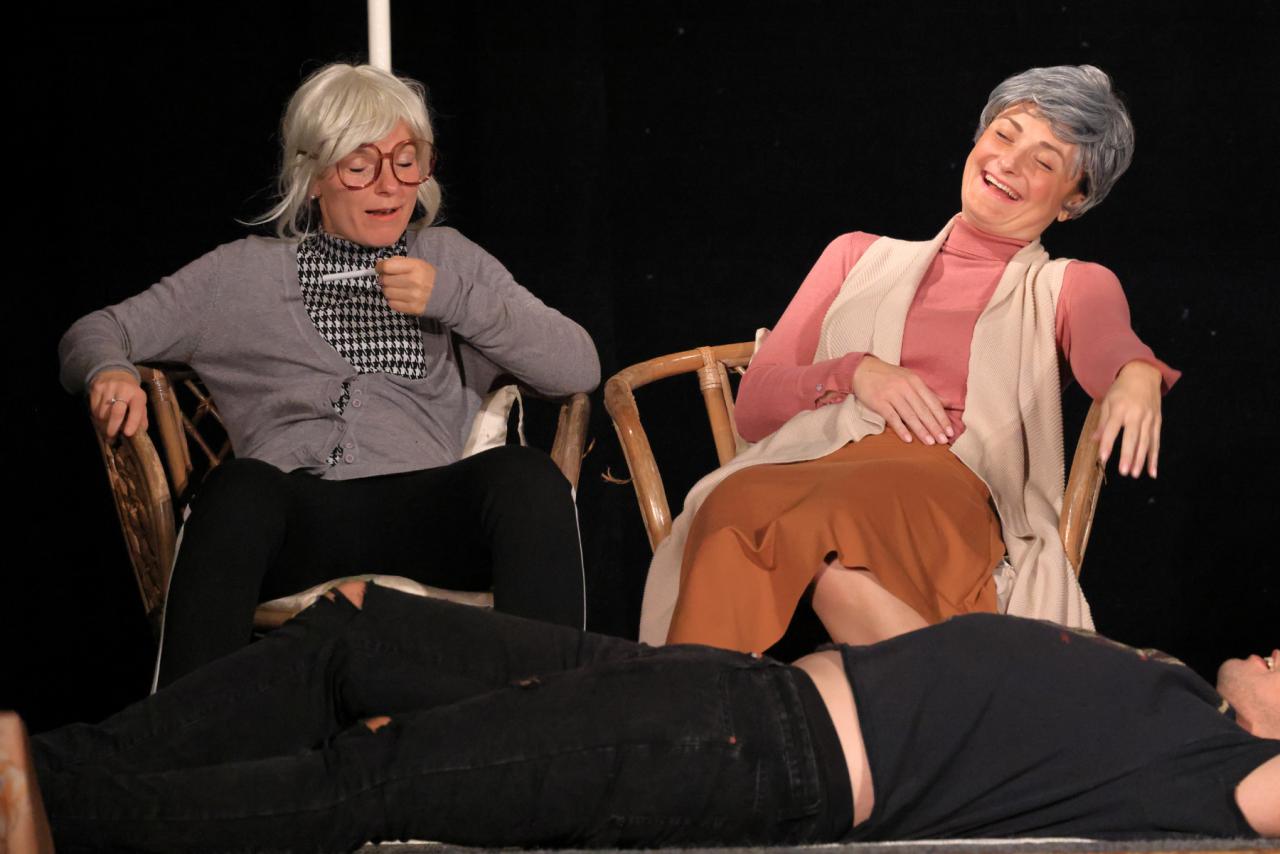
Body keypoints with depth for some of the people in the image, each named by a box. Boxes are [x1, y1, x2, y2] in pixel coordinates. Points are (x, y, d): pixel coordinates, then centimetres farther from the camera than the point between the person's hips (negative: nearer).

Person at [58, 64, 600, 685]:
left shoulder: (450, 260, 24)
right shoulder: (242, 272, 24)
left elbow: (580, 368, 13)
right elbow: (93, 333, 25)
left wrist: (452, 301, 0)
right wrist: (108, 372, -1)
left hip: (421, 507, 1)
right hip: (291, 512, -1)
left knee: (524, 475, -32)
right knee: (240, 487, -37)